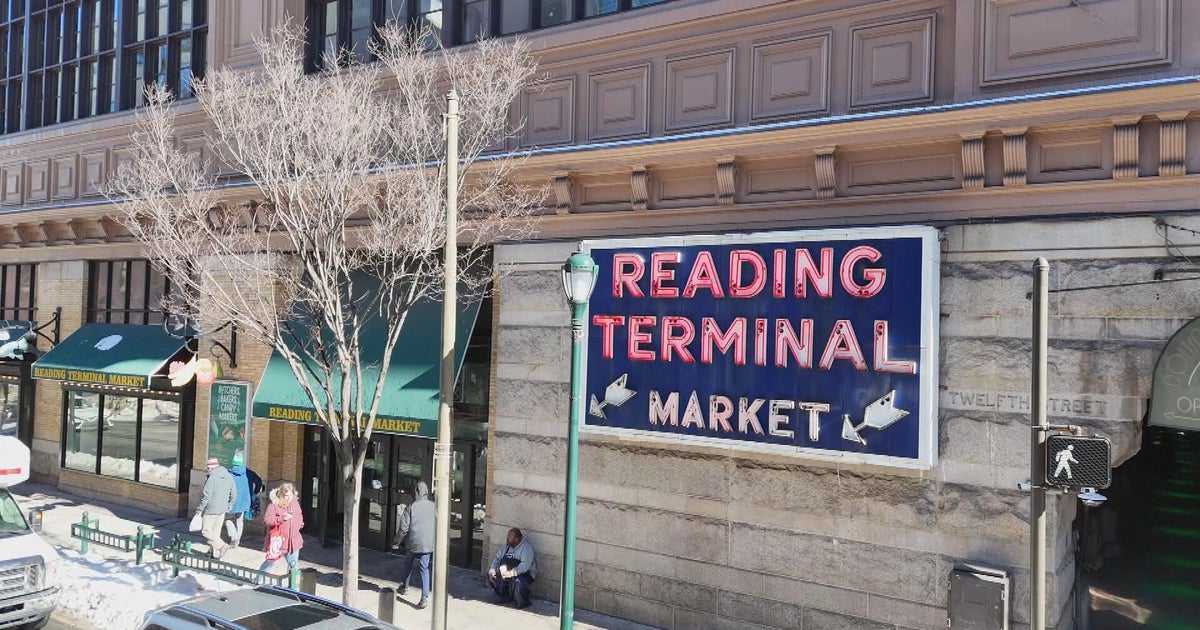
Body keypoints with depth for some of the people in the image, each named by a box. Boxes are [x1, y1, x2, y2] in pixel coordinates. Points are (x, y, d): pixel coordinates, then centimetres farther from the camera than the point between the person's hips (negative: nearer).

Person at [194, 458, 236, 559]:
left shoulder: (212, 478, -17)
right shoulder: (229, 477, 6)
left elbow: (206, 496, -18)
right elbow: (234, 494, 12)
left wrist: (199, 509, -8)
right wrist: (228, 507, 21)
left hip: (211, 509, -7)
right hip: (222, 510, 7)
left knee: (206, 531, 2)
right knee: (216, 531, 15)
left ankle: (221, 545, -12)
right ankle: (214, 552, 17)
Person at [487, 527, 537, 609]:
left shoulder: (526, 547, -19)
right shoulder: (507, 545, 6)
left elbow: (525, 565, -31)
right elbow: (498, 558, 7)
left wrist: (512, 573, -41)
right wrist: (492, 570, -12)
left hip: (526, 573, -8)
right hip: (508, 571, 8)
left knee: (518, 581, -39)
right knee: (490, 575, -3)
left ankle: (524, 602, -11)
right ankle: (505, 596, 11)